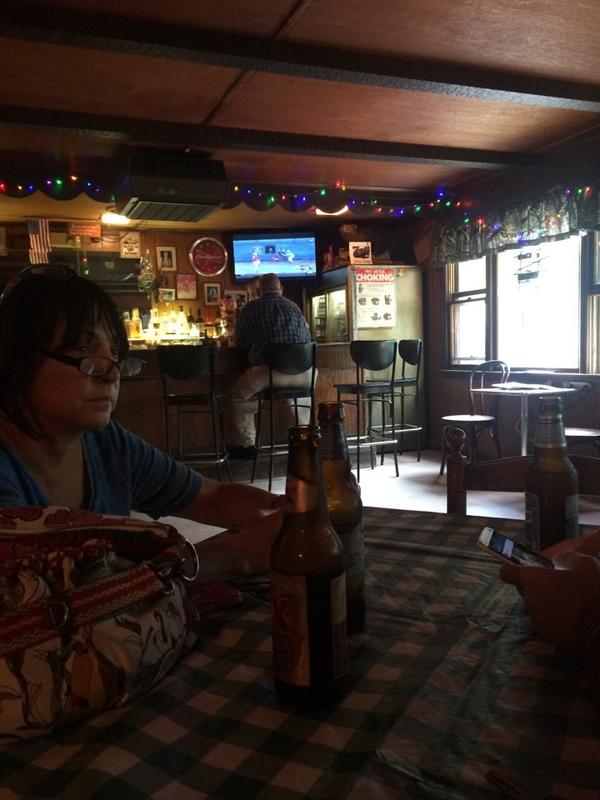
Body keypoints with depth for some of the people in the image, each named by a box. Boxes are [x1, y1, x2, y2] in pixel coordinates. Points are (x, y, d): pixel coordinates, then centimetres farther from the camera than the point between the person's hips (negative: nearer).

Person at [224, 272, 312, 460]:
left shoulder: (251, 308, 5)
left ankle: (245, 445, 16)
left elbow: (240, 344, 12)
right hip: (301, 376, 4)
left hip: (267, 374, -4)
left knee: (235, 396, 20)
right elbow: (307, 339, 22)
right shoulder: (294, 307, 14)